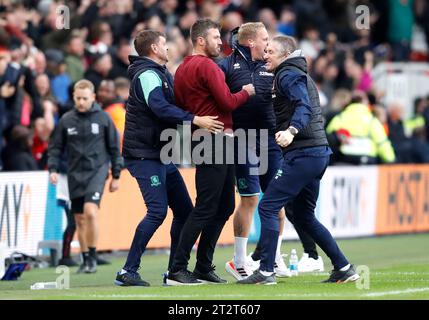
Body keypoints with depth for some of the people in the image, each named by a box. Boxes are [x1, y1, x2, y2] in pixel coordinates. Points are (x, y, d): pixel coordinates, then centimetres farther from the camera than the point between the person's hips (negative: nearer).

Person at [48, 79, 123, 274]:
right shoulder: (66, 120, 4)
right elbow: (55, 147, 9)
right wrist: (53, 169, -5)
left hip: (97, 171, -3)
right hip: (75, 174, 3)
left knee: (90, 212, -21)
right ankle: (86, 260, 18)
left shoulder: (103, 118, 0)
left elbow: (114, 148, 6)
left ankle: (92, 257, -9)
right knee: (80, 219, 6)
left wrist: (116, 175, 6)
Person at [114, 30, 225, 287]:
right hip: (145, 156, -10)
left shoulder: (160, 74, 21)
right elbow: (160, 108, -27)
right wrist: (195, 120, -32)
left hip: (161, 155, 10)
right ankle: (128, 272, -15)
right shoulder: (147, 75, -13)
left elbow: (171, 105, 24)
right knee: (158, 211, -18)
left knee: (184, 210, 9)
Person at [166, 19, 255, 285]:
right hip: (215, 141, -10)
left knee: (225, 207, 15)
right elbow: (227, 102, -16)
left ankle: (204, 267, 17)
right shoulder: (206, 66, -12)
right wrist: (246, 93, 0)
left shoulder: (183, 69, 17)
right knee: (205, 209, -8)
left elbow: (181, 106, 19)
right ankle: (178, 270, -7)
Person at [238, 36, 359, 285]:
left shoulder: (288, 75, -7)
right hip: (319, 152, 10)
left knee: (268, 207, -9)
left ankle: (266, 272, -13)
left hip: (302, 153, -10)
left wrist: (291, 131, -38)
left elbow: (303, 107, -23)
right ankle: (344, 269, 15)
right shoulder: (301, 74, 25)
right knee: (304, 217, 17)